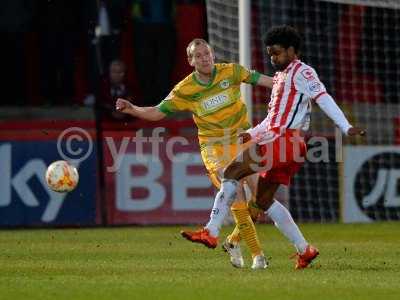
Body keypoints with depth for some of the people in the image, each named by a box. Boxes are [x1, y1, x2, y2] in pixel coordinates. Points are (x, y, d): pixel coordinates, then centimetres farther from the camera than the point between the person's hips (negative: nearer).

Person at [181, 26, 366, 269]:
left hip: (284, 140, -10)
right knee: (264, 200, 11)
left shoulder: (301, 72, -3)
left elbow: (323, 98, -17)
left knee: (231, 173, -14)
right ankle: (304, 250, 12)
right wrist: (252, 134, 18)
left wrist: (346, 127, -27)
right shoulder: (281, 77, 26)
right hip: (278, 142, 10)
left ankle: (211, 232, -18)